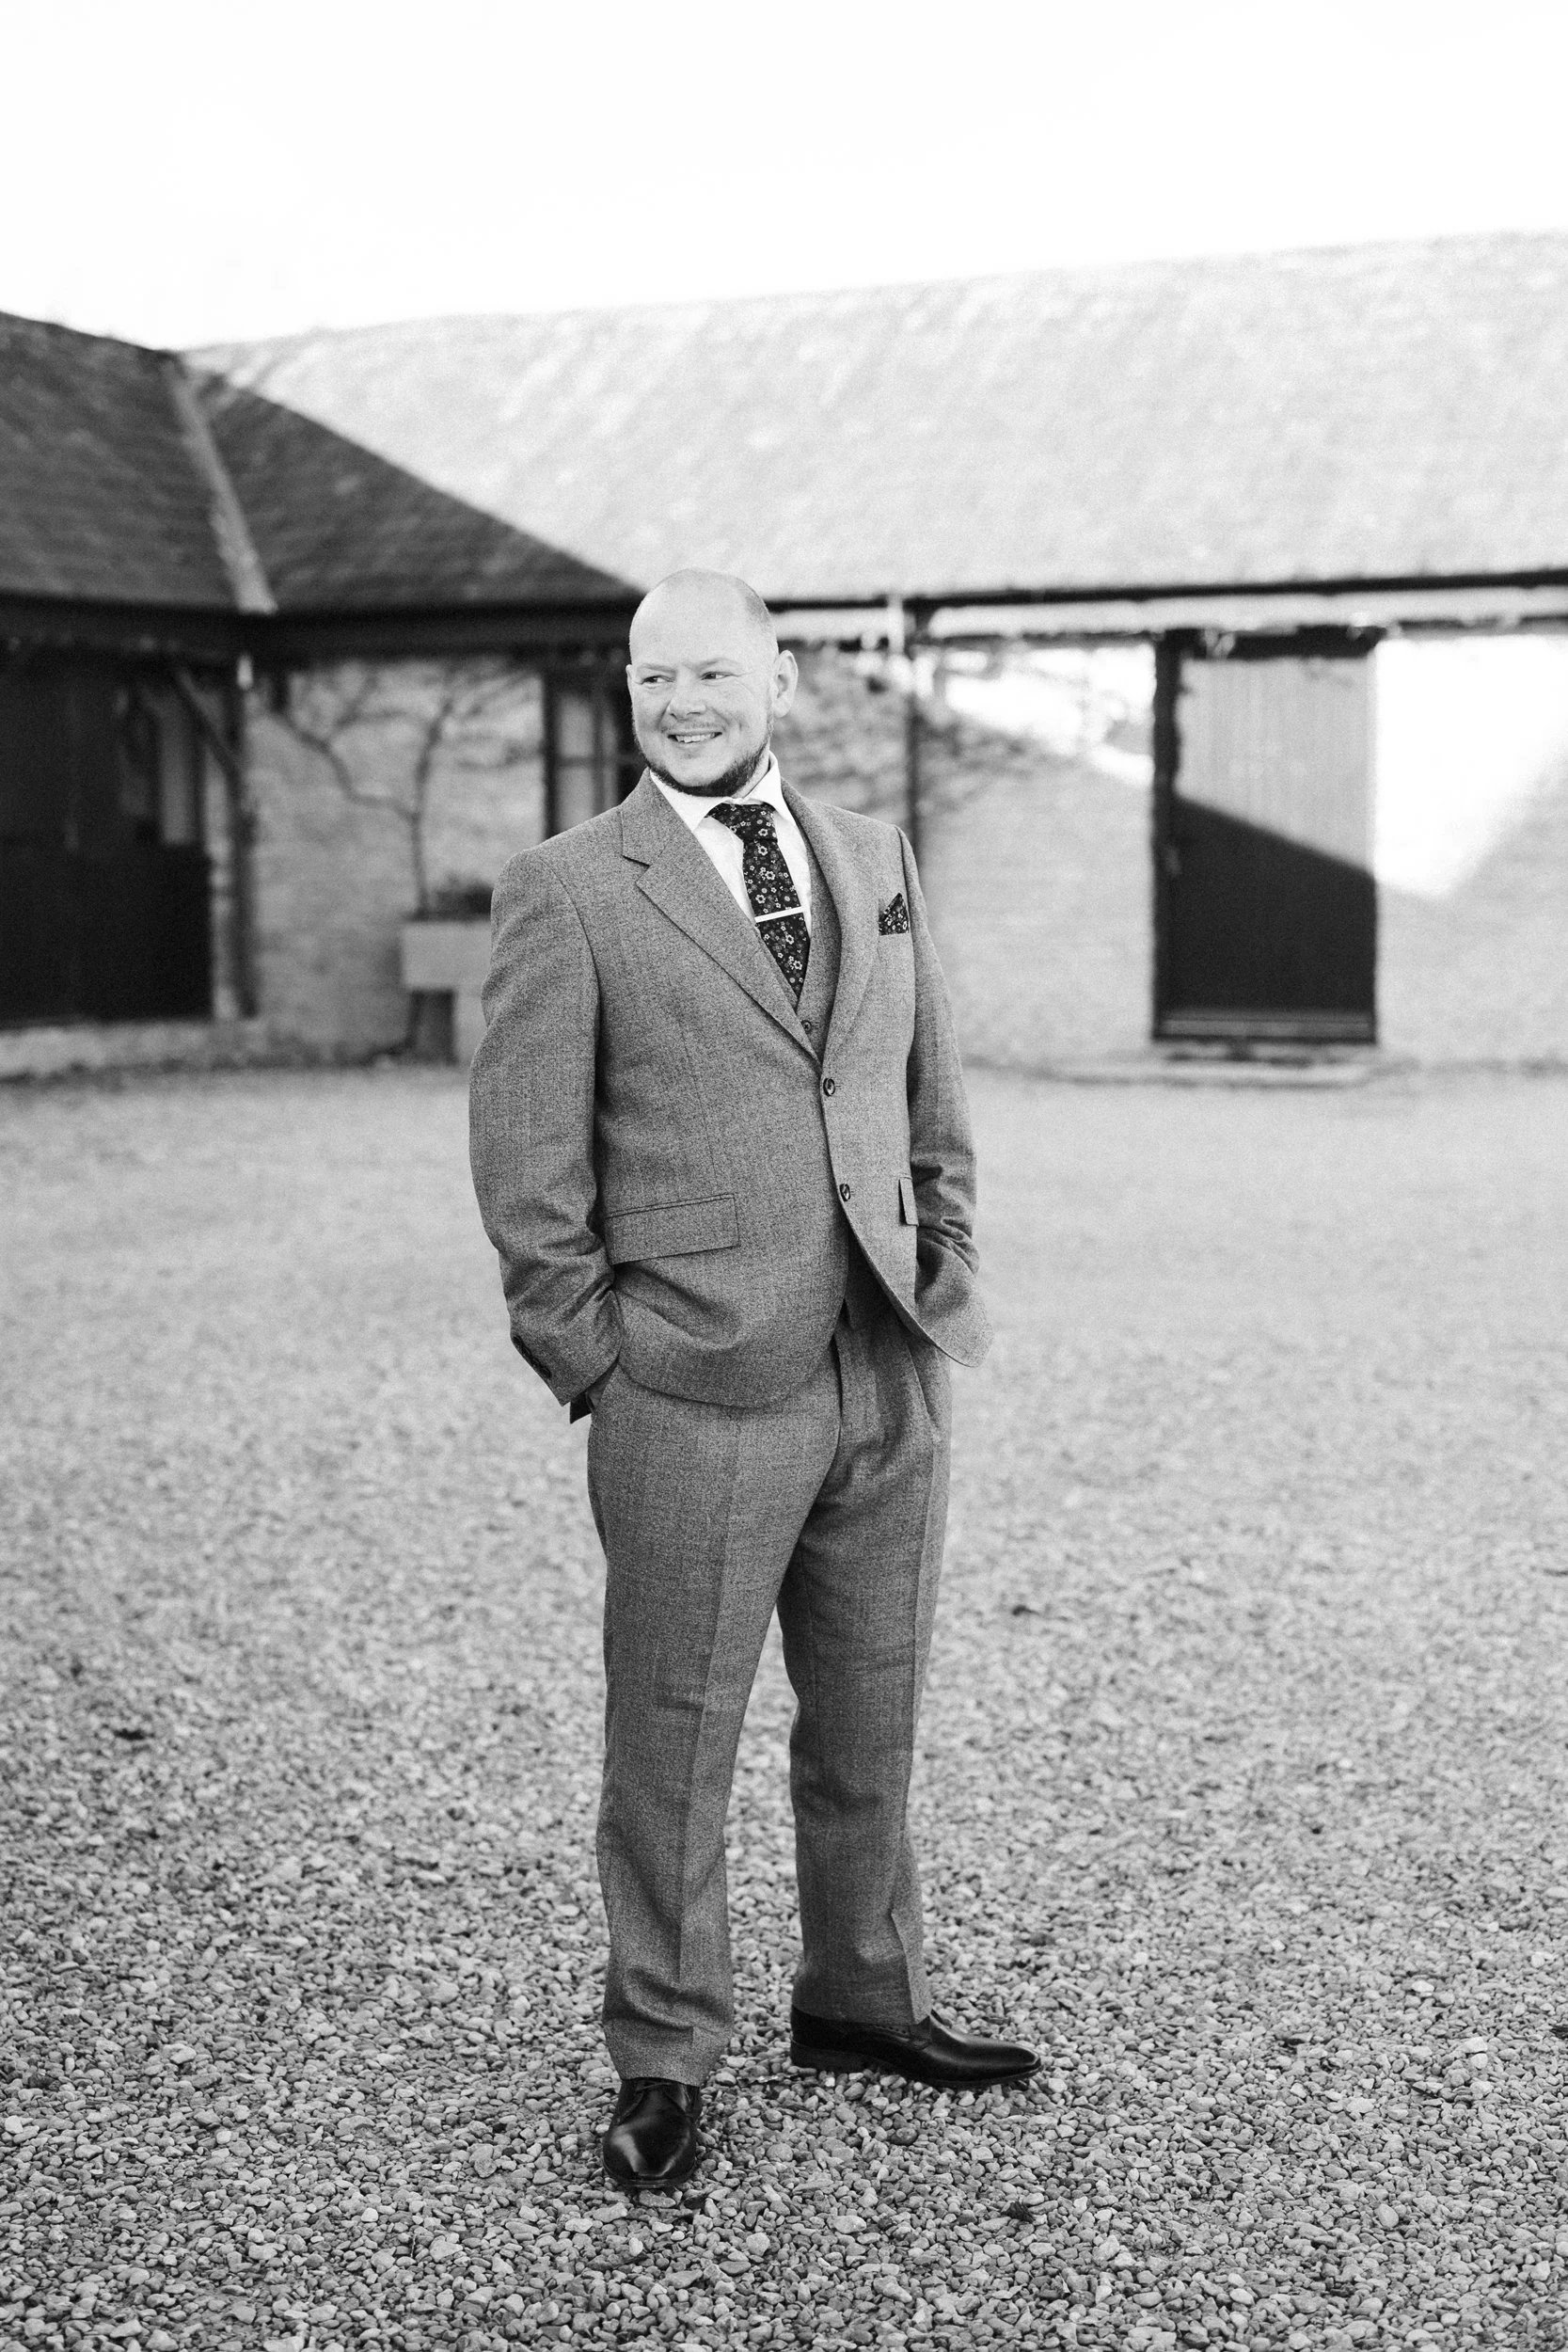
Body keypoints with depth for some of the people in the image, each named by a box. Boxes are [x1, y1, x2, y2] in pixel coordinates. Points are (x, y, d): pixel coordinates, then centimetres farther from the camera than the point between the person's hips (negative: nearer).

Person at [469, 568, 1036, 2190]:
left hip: (889, 1384, 5)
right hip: (700, 1396, -5)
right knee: (673, 1741, 5)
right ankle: (661, 2066, 21)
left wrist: (943, 1288, 10)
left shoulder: (873, 858, 11)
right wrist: (596, 1372, -8)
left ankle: (860, 2002, 36)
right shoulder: (564, 894, -5)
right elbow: (526, 1163, -6)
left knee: (870, 1723, 17)